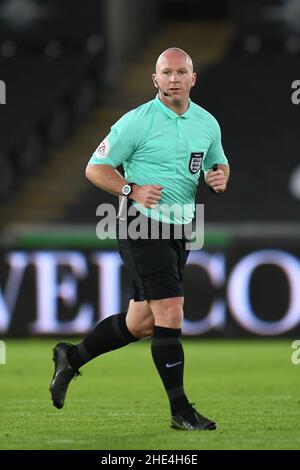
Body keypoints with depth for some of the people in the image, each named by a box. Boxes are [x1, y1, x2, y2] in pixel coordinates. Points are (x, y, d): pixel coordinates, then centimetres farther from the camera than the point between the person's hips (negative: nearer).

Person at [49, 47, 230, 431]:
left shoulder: (207, 123, 8)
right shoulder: (137, 121, -9)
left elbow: (219, 164, 23)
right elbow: (95, 167, -6)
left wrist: (220, 176, -1)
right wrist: (132, 190, -21)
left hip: (180, 229, 7)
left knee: (140, 323, 11)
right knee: (170, 313, -13)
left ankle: (71, 357, 31)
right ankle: (180, 410, -7)